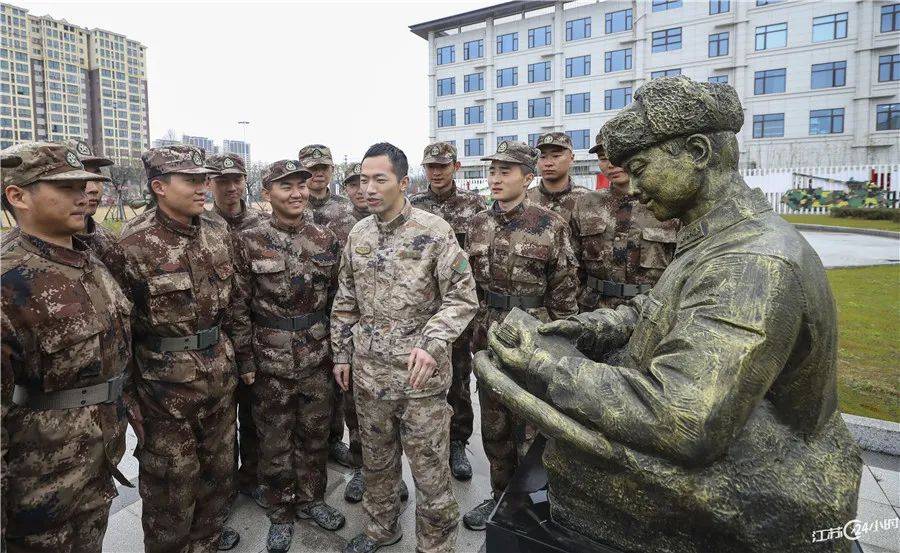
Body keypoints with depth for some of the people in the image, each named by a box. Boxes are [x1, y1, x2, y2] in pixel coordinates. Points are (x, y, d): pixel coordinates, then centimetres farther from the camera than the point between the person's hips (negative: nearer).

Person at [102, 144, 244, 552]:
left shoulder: (218, 230, 1)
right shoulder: (132, 247, -16)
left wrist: (241, 355, 12)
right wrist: (129, 397, -9)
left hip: (221, 375, 6)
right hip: (166, 383, -6)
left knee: (219, 463, 22)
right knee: (172, 477, 12)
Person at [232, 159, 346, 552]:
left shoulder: (326, 240, 0)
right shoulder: (249, 242, -8)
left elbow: (337, 298, 7)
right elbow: (239, 306, -5)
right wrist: (246, 359, -5)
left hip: (318, 359, 3)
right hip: (270, 361, -2)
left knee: (314, 434, 16)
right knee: (274, 441, 13)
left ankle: (311, 499, 38)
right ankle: (280, 513, 33)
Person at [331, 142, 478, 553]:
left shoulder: (435, 231, -12)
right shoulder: (358, 235, 5)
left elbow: (462, 297, -12)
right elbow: (346, 301, 13)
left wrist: (431, 344, -25)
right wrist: (342, 354, 12)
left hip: (420, 373, -5)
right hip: (368, 372, 5)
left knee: (429, 468, 6)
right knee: (376, 459, 21)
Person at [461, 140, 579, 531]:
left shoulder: (550, 226, -10)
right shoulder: (478, 224, 5)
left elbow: (564, 292, -7)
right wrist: (475, 330, 11)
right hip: (487, 339, 5)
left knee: (529, 426, 9)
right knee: (493, 425, 17)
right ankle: (501, 495, 37)